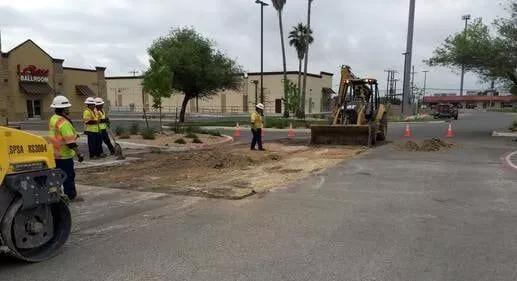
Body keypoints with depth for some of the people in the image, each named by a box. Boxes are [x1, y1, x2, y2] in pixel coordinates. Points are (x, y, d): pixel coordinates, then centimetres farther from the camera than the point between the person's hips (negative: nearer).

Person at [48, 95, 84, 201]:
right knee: (69, 175, 0)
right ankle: (71, 196, 7)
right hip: (64, 155, -9)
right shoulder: (64, 123, -21)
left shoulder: (53, 119, 10)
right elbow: (70, 142, -24)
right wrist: (79, 153, -20)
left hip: (55, 154, 9)